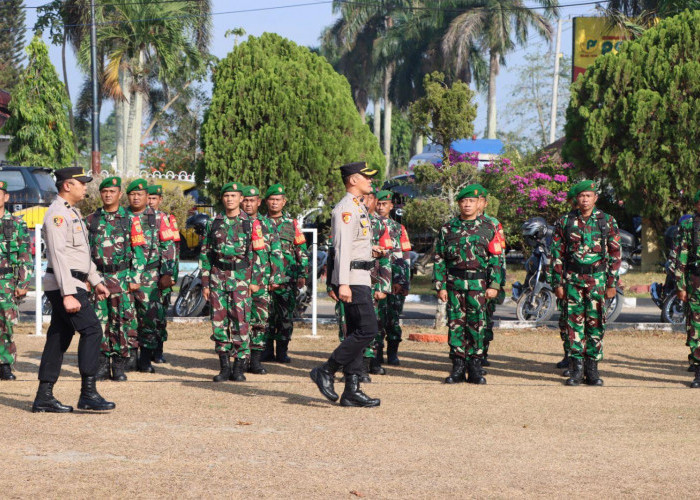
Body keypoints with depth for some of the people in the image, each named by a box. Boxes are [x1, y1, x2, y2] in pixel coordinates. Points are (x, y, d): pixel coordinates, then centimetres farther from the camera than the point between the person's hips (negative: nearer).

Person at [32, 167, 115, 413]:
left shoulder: (72, 212, 19)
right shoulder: (57, 214, -14)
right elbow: (59, 256, -21)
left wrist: (96, 281, 25)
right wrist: (68, 295, -25)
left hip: (73, 284, 10)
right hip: (65, 284, -10)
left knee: (59, 338, 9)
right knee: (91, 330, -13)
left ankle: (44, 397, 10)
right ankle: (88, 393, -13)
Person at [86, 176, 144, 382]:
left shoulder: (129, 220, 4)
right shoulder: (91, 220, 10)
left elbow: (138, 251, 3)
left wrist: (135, 279, -4)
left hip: (121, 277, -2)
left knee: (121, 322, -1)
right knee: (99, 321, 0)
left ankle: (119, 366, 4)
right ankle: (102, 363, 6)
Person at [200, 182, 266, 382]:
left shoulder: (251, 224, 3)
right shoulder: (213, 224, 11)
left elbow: (260, 254, 2)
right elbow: (205, 254, 13)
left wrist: (256, 281, -4)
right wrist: (205, 283, 8)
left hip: (241, 277, -3)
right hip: (218, 277, 3)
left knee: (240, 322, -7)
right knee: (219, 322, 2)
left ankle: (239, 367, -1)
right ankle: (224, 366, 9)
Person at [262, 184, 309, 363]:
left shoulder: (292, 224, 11)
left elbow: (302, 250, 12)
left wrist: (303, 274, 5)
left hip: (287, 279, 1)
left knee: (286, 315, -1)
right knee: (266, 315, -2)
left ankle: (282, 351, 6)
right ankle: (267, 350, 7)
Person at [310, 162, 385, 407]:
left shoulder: (358, 207, 19)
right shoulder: (346, 208, -13)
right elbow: (342, 247, -21)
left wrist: (370, 250, 14)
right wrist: (343, 284, -28)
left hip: (361, 278, 10)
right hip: (352, 278, -10)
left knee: (357, 333, 8)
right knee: (367, 330, -14)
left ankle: (352, 391, 9)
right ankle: (326, 371, -6)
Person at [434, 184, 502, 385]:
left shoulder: (488, 229, 6)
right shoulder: (448, 228, 8)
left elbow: (496, 259, 5)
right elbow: (439, 259, 8)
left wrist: (494, 285, -3)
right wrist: (440, 286, 0)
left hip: (478, 284, -1)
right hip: (454, 283, 1)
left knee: (476, 325, 1)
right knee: (455, 323, 1)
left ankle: (475, 367, 7)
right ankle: (458, 366, 6)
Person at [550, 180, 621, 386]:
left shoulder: (607, 222, 4)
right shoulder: (565, 222, 5)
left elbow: (615, 254, 5)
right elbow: (557, 254, 7)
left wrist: (612, 283, 1)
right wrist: (557, 283, 2)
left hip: (597, 279, 0)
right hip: (572, 278, 0)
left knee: (596, 323, 0)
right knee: (574, 323, 0)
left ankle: (592, 369, 8)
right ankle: (576, 369, 5)